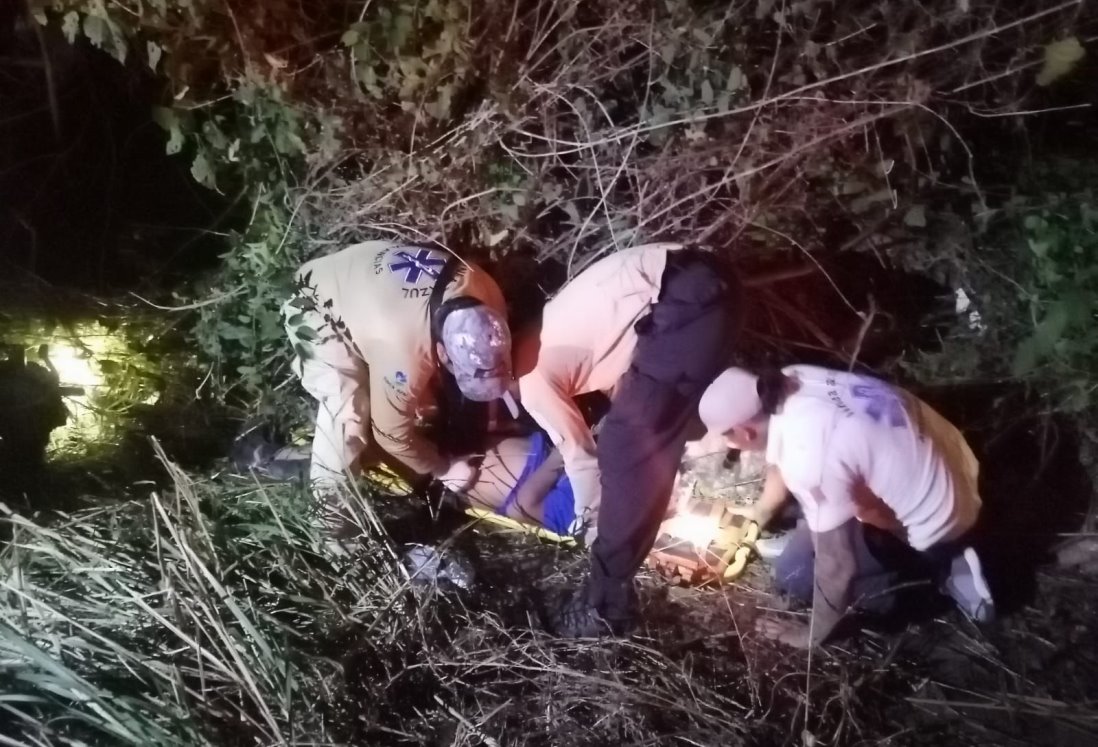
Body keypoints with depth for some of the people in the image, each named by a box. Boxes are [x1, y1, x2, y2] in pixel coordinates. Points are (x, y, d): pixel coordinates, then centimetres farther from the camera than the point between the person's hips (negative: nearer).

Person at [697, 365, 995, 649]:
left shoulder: (809, 461, -34)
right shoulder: (790, 382, -10)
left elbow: (836, 569, -24)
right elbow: (781, 461, 11)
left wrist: (812, 636, -7)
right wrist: (759, 513, 24)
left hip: (934, 521, -8)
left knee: (794, 573, -3)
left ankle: (933, 560, 4)